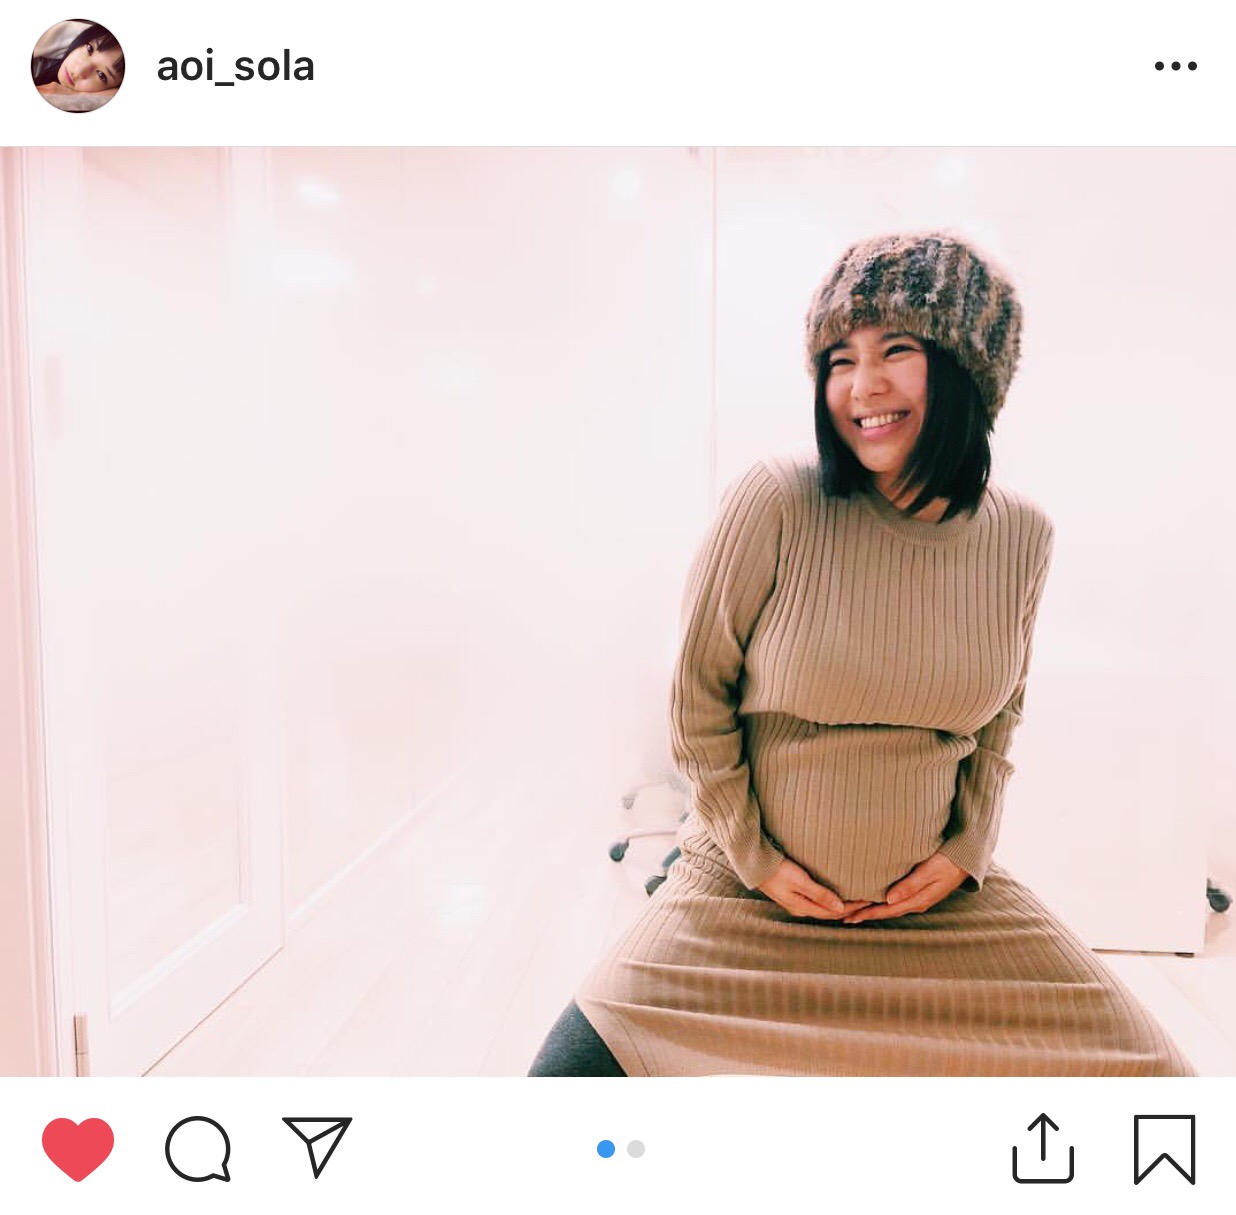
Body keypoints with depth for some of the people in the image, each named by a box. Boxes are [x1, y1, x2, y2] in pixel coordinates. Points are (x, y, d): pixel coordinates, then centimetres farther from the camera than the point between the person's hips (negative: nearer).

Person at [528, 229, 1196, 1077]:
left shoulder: (1023, 536, -4)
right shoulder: (776, 502, -17)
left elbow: (999, 717, 11)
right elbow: (700, 697, -8)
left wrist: (968, 849, 1)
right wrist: (754, 855, -6)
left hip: (940, 898, 4)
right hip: (748, 895, -3)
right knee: (575, 1070, -13)